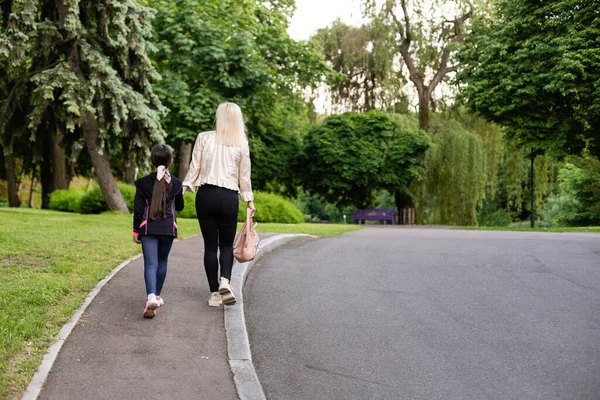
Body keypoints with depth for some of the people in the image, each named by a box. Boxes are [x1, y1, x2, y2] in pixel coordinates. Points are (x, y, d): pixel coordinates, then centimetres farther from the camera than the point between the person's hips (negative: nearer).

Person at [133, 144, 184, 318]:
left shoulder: (143, 182, -3)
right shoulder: (176, 183, 1)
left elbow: (138, 209, -2)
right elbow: (179, 206, 14)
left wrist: (136, 230, 6)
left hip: (148, 229, -2)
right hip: (168, 228, 2)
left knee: (150, 263, -7)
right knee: (162, 261, 18)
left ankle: (151, 297, -27)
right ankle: (157, 295, 28)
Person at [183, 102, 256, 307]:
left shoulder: (203, 138, 1)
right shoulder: (241, 144, 1)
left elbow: (194, 168, -1)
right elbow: (244, 176, 6)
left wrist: (183, 188, 6)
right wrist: (249, 200, 14)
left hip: (205, 195, 0)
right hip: (229, 197, 0)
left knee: (210, 245, 8)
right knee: (227, 244, 12)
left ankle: (214, 293, 10)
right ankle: (225, 281, -14)